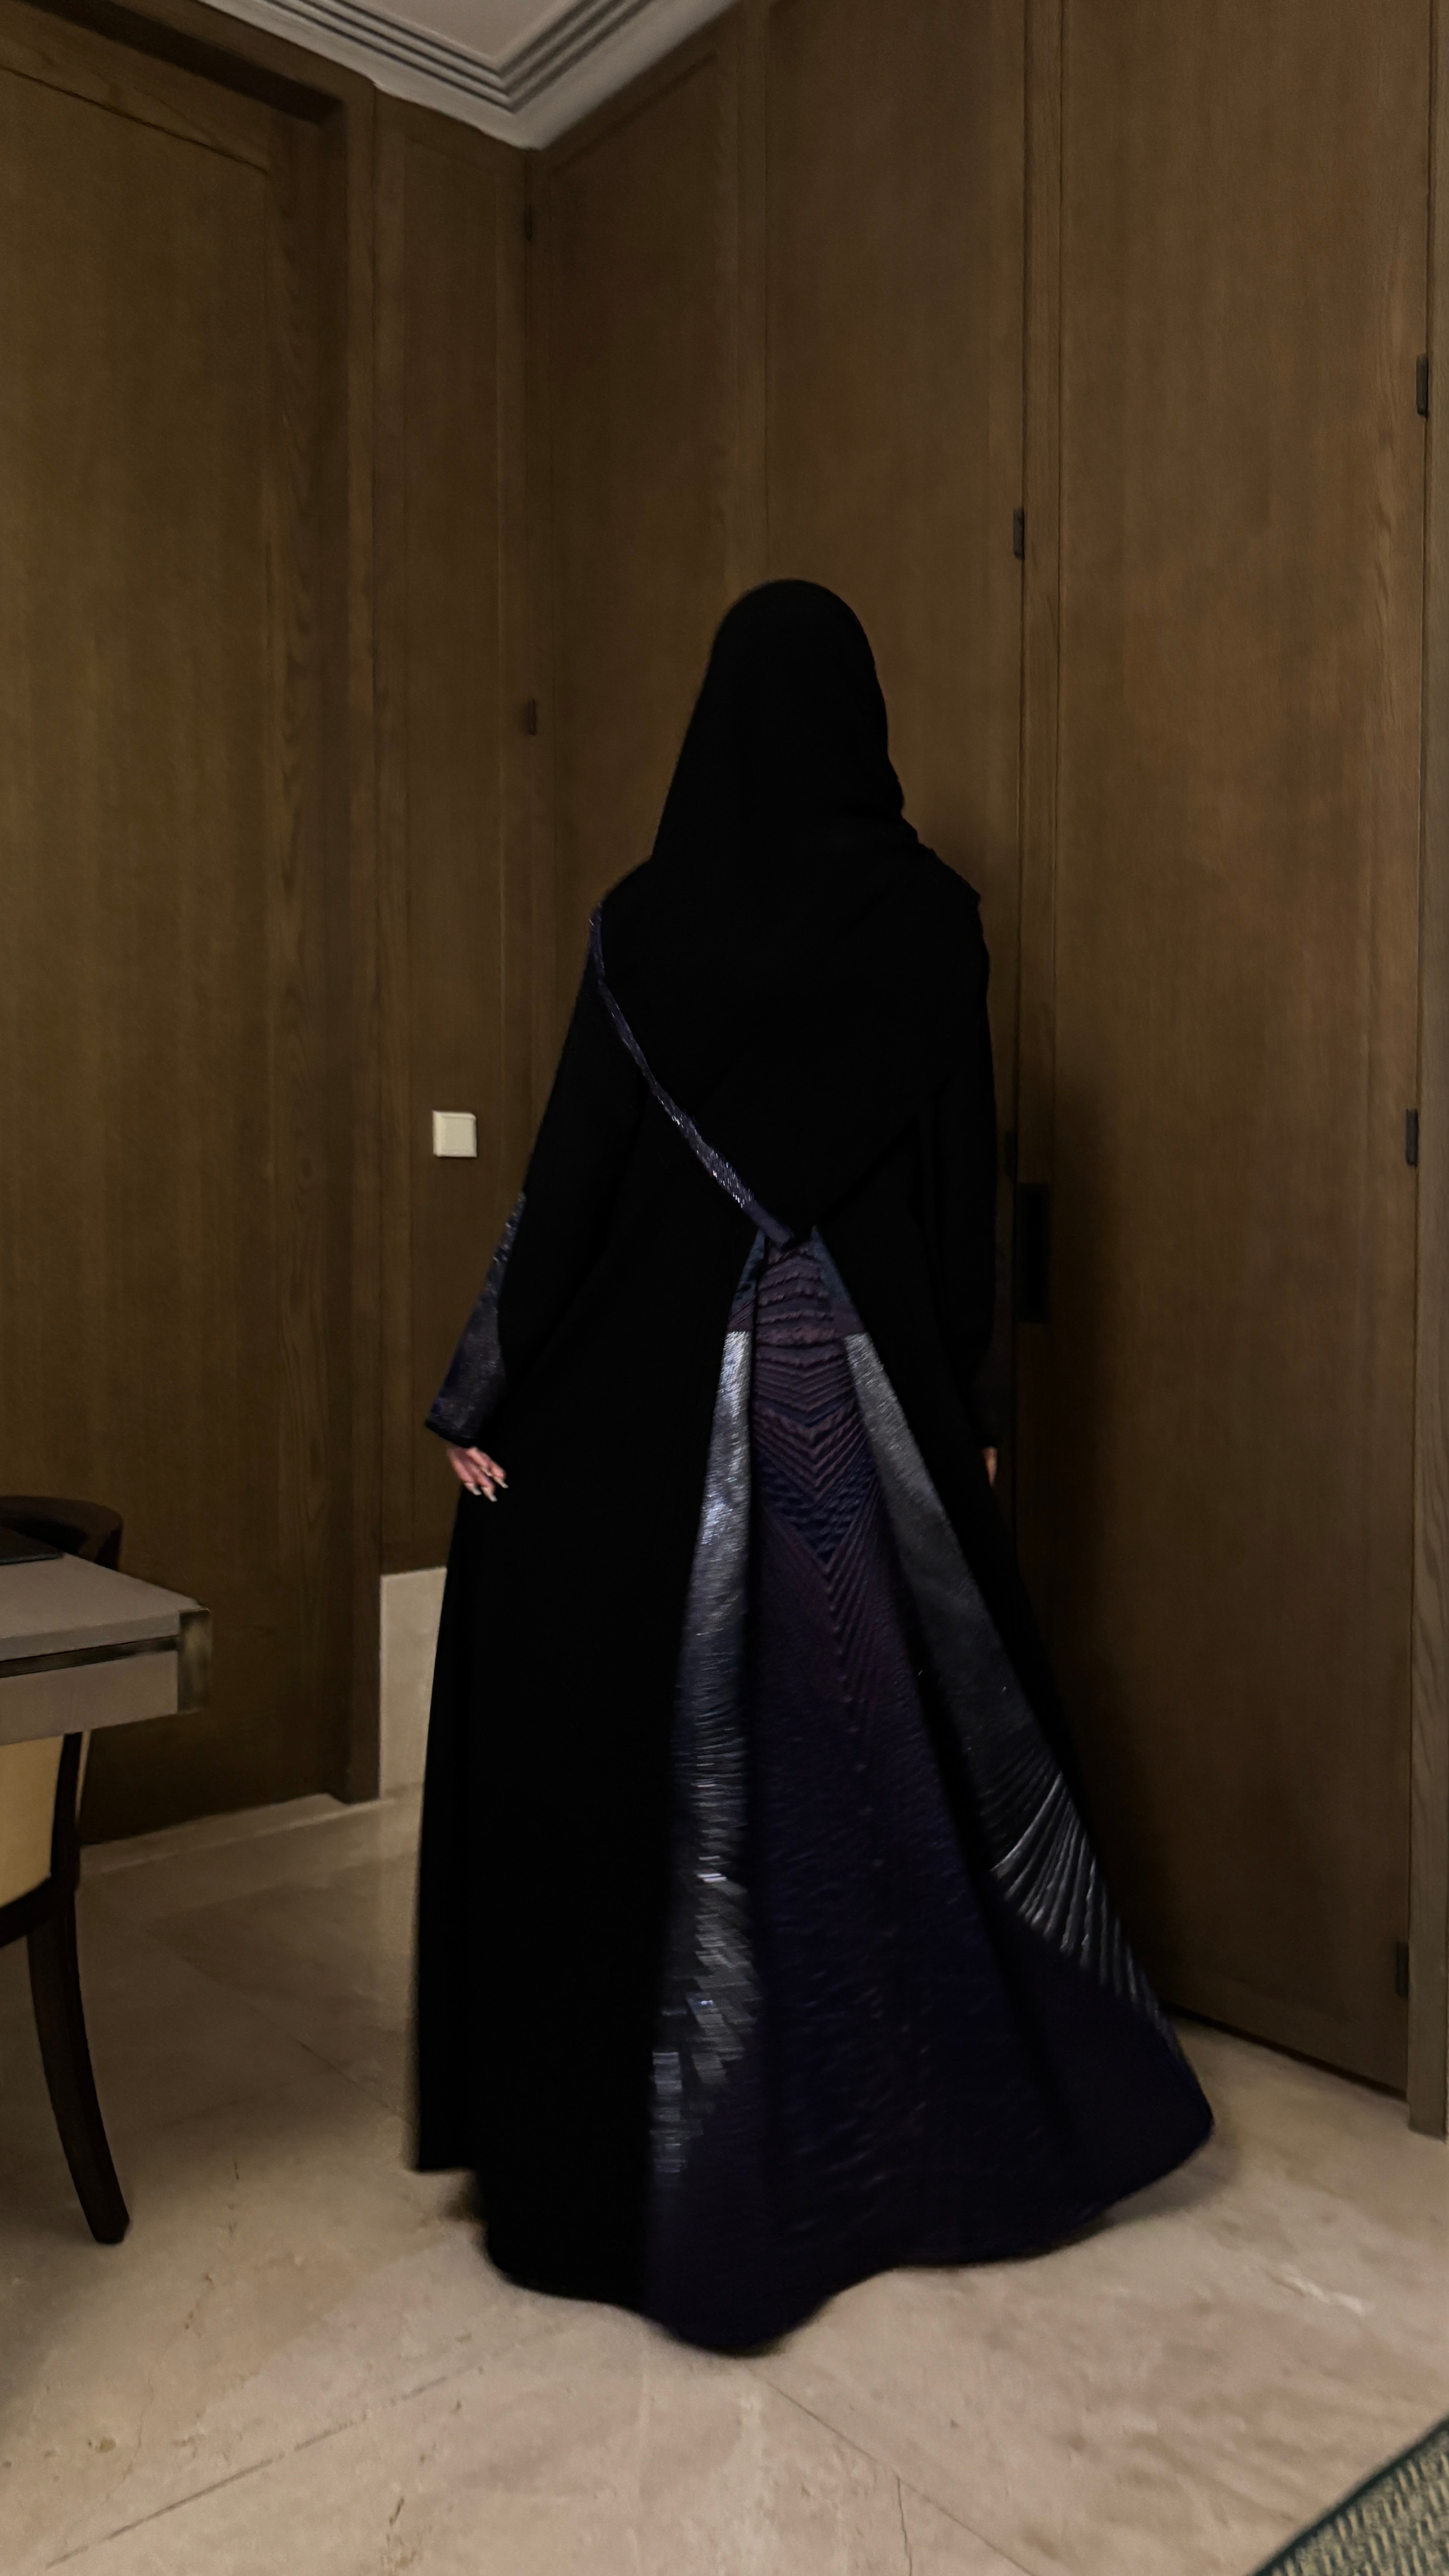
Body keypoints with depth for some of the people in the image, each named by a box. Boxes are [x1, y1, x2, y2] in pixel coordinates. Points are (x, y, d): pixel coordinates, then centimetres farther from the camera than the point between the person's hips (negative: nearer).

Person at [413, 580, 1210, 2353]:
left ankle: (643, 2173, 21)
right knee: (894, 1734, 15)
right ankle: (975, 2130, 32)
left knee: (669, 1760, 7)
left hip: (669, 1384, -2)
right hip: (872, 1384, 2)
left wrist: (489, 1394, 1)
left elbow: (572, 1172, -6)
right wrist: (965, 1402, 9)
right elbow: (967, 1181, 0)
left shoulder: (648, 919, -5)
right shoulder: (931, 915, -1)